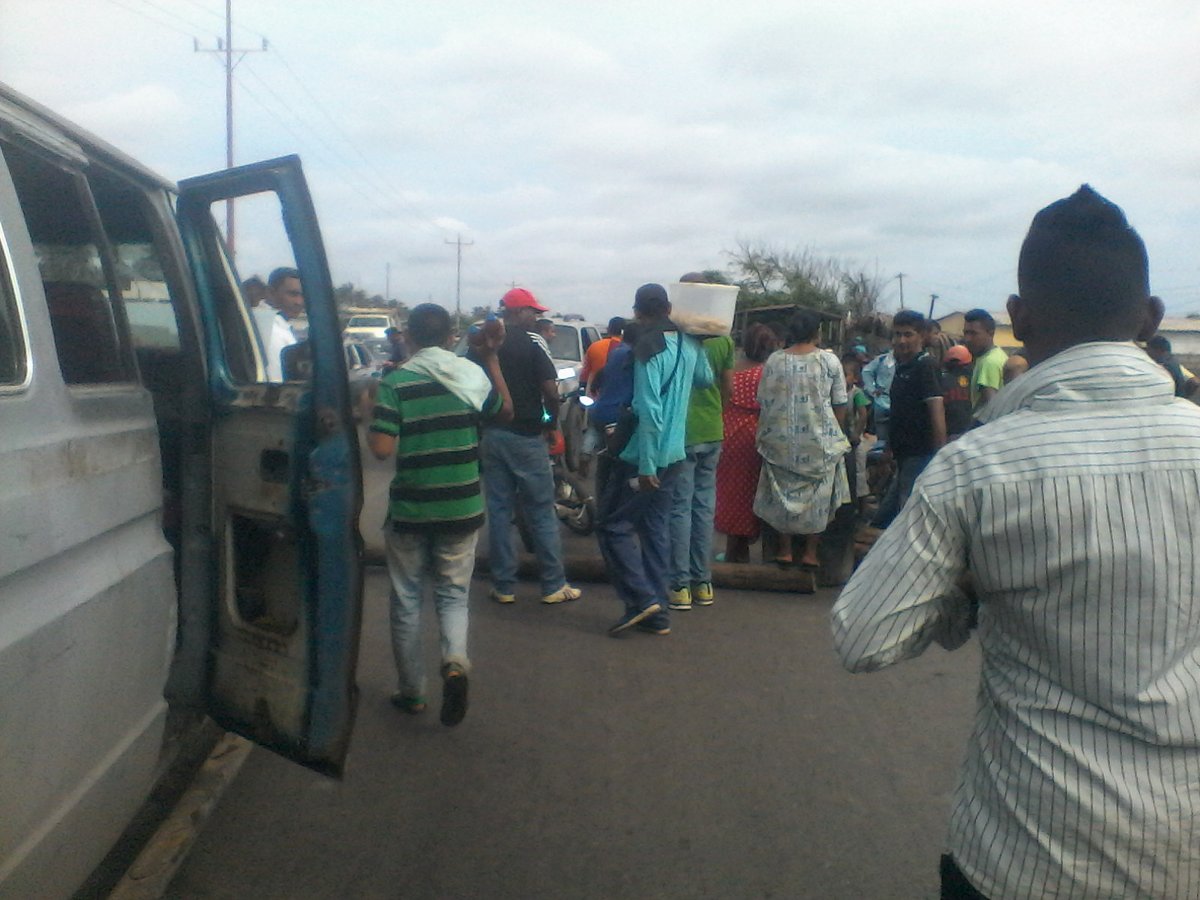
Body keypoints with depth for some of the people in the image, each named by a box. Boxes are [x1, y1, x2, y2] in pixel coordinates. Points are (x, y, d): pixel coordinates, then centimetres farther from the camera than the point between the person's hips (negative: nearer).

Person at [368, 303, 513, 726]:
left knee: (406, 601, 14)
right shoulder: (473, 374, -1)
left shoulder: (395, 382, -10)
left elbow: (383, 448, -17)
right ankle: (455, 661, -12)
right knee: (453, 594, 16)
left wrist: (368, 424, 3)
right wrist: (492, 358, 20)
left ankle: (412, 692, 24)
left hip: (409, 511, -2)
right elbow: (505, 410, 17)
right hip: (461, 509, 2)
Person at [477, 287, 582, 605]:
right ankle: (554, 585, 9)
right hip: (526, 436, -5)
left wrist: (483, 423, 14)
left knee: (499, 511, 9)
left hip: (492, 435, 5)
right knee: (541, 512, 3)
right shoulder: (531, 346, -9)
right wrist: (552, 423, -1)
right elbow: (550, 390, -16)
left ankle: (503, 586, 13)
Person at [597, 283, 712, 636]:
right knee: (656, 528, 12)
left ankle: (641, 599, -3)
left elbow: (649, 410, -23)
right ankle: (657, 612, 15)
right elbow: (705, 378, 26)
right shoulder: (689, 344, 6)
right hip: (672, 455, 8)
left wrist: (646, 465, -22)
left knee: (613, 525, 2)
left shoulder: (648, 347, -17)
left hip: (643, 455, -8)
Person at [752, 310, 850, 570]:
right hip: (820, 441, -1)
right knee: (818, 496, 10)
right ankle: (810, 553, 11)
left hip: (782, 440, 1)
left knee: (783, 493, 13)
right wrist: (835, 433, 12)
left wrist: (765, 434, 16)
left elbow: (763, 402, 3)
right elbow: (840, 405, -3)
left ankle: (785, 551, 17)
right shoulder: (830, 360, -6)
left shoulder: (774, 360, -2)